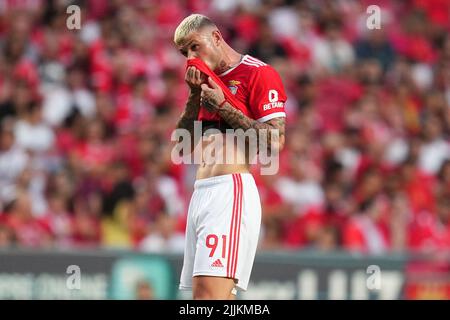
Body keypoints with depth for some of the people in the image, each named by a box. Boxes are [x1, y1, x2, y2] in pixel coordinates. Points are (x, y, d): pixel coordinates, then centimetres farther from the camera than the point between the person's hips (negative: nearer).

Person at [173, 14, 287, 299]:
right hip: (201, 193, 9)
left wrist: (223, 107, -11)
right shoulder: (208, 83, 22)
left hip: (231, 192, -9)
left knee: (209, 292, -21)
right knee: (219, 297, 4)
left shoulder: (258, 73, -3)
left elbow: (275, 142, -11)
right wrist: (195, 96, 9)